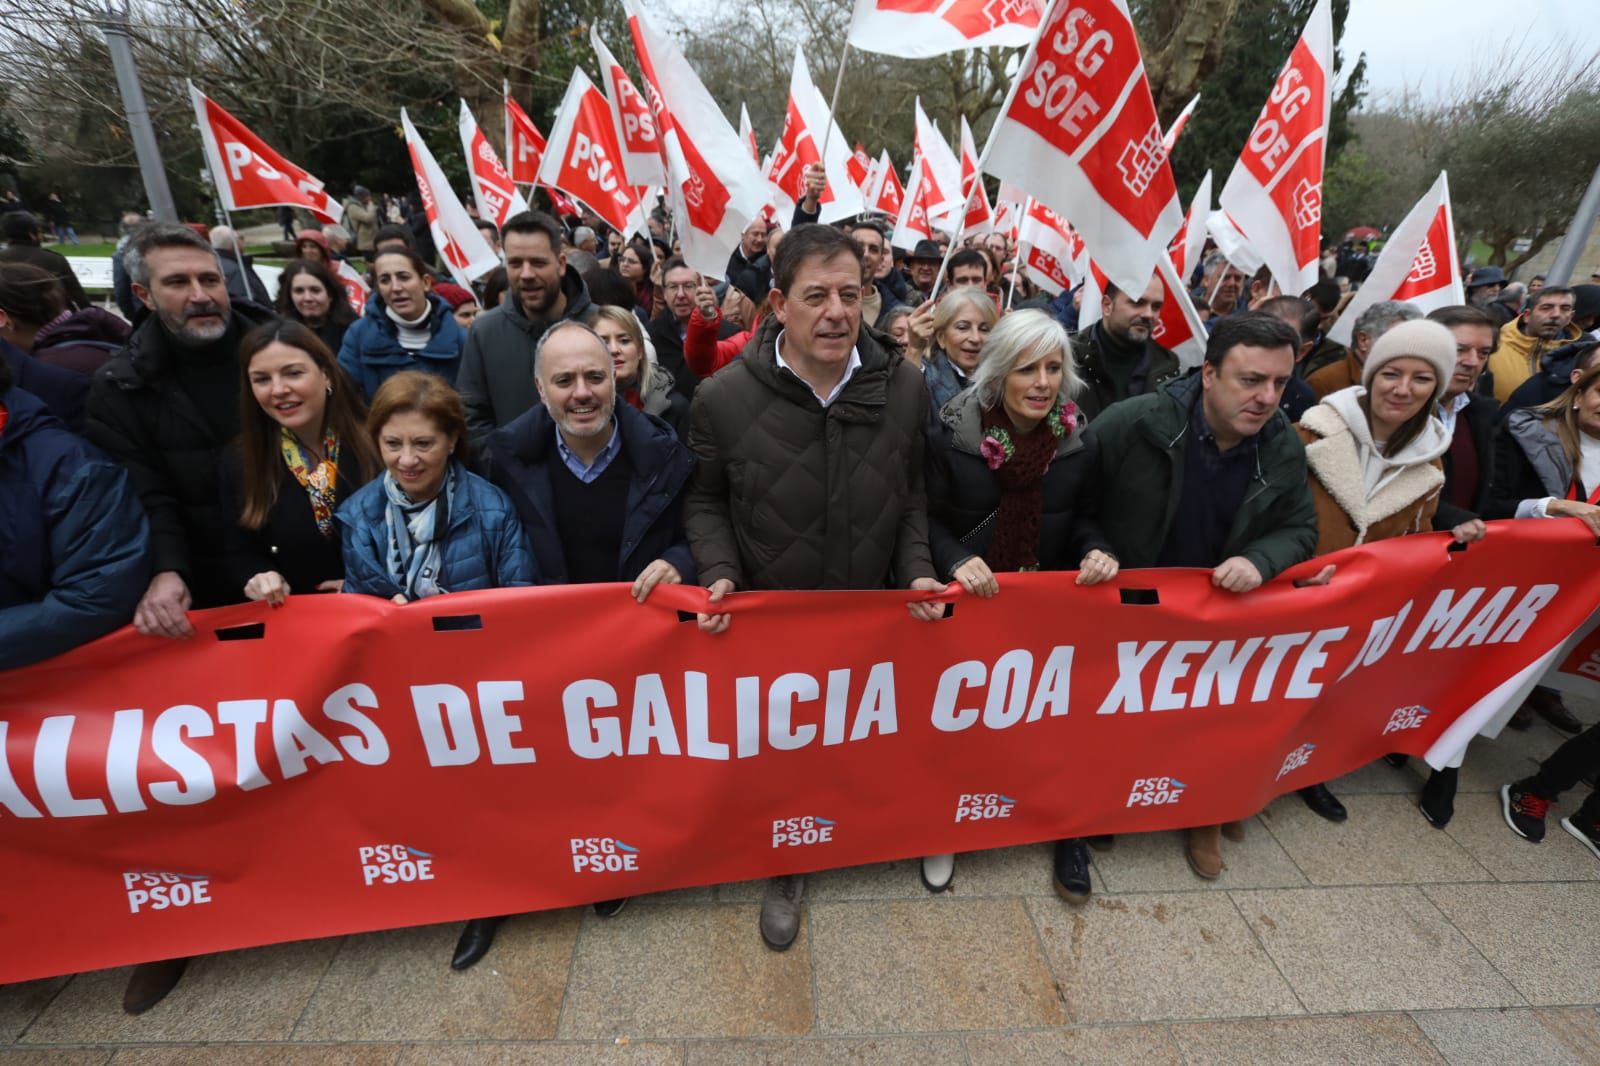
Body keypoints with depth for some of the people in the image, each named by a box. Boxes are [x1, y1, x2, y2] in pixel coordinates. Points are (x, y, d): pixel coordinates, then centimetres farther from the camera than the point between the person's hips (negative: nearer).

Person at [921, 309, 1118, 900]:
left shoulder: (1078, 442, -5)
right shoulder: (952, 434, -14)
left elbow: (1085, 518, 6)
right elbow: (929, 519, -9)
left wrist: (1097, 550, -16)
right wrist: (956, 561, -26)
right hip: (967, 602, -2)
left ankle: (1067, 830, 35)